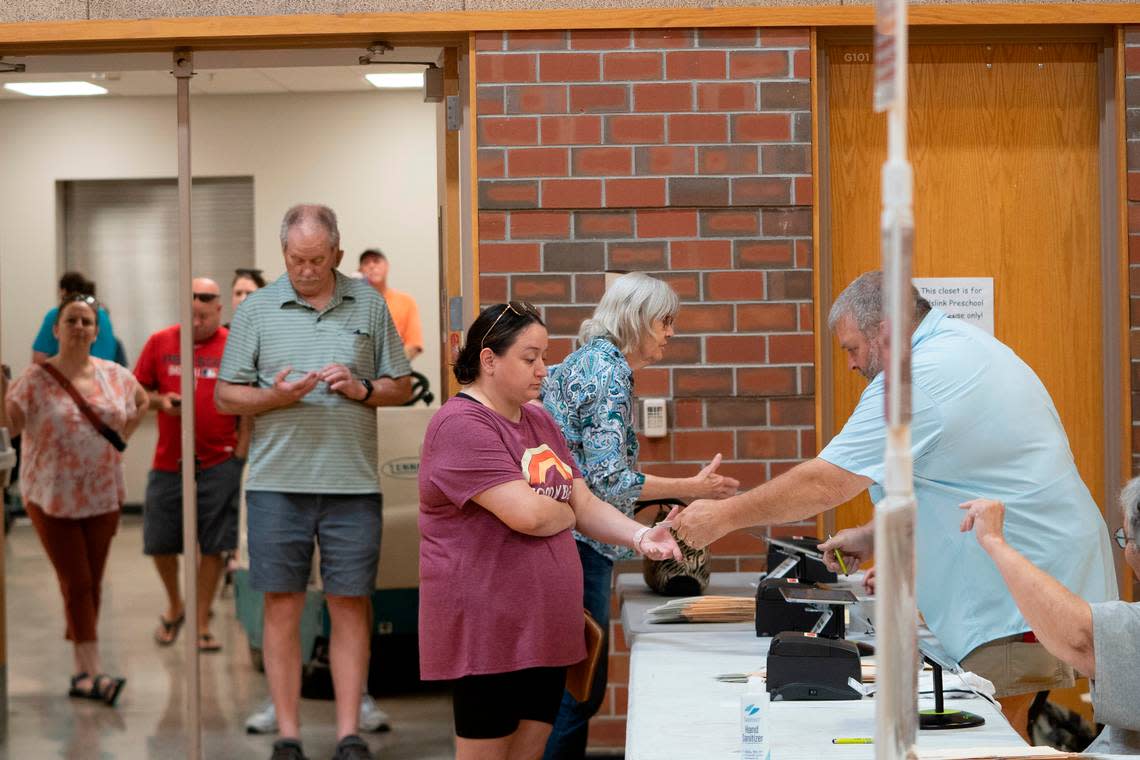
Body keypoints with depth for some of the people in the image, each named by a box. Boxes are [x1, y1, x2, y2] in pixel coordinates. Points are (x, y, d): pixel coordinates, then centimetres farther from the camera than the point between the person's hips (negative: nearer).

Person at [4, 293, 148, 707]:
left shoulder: (115, 376, 4)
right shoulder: (35, 380, -8)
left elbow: (142, 401, 22)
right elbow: (9, 424, -11)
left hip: (104, 495, 4)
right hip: (52, 497, -4)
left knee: (92, 584, 8)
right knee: (76, 584, -7)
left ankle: (81, 673, 19)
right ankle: (93, 672, -5)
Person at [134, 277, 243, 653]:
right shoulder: (159, 343, 5)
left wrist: (244, 443, -7)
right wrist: (161, 401, -9)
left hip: (219, 463, -2)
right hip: (169, 462, 2)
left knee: (213, 546, 1)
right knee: (160, 542, 7)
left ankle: (201, 622, 14)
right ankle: (174, 605, 33)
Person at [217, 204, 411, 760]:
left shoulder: (369, 305, 10)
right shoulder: (256, 309, 6)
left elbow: (401, 387, 13)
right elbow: (225, 397, 6)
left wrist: (361, 388, -6)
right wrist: (275, 396, -12)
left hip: (353, 484, 1)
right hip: (278, 482, -1)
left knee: (350, 607, 3)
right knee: (282, 608, 2)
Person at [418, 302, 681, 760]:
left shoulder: (539, 421, 13)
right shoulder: (461, 425, -16)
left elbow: (586, 503, 11)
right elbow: (527, 513, -24)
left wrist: (640, 536, -8)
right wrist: (566, 513, -2)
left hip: (545, 629, 8)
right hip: (487, 634, -8)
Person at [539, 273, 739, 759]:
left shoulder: (589, 360, 16)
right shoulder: (608, 371, -14)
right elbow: (610, 479, -20)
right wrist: (695, 488, -13)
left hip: (570, 541, 10)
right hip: (582, 543, -10)